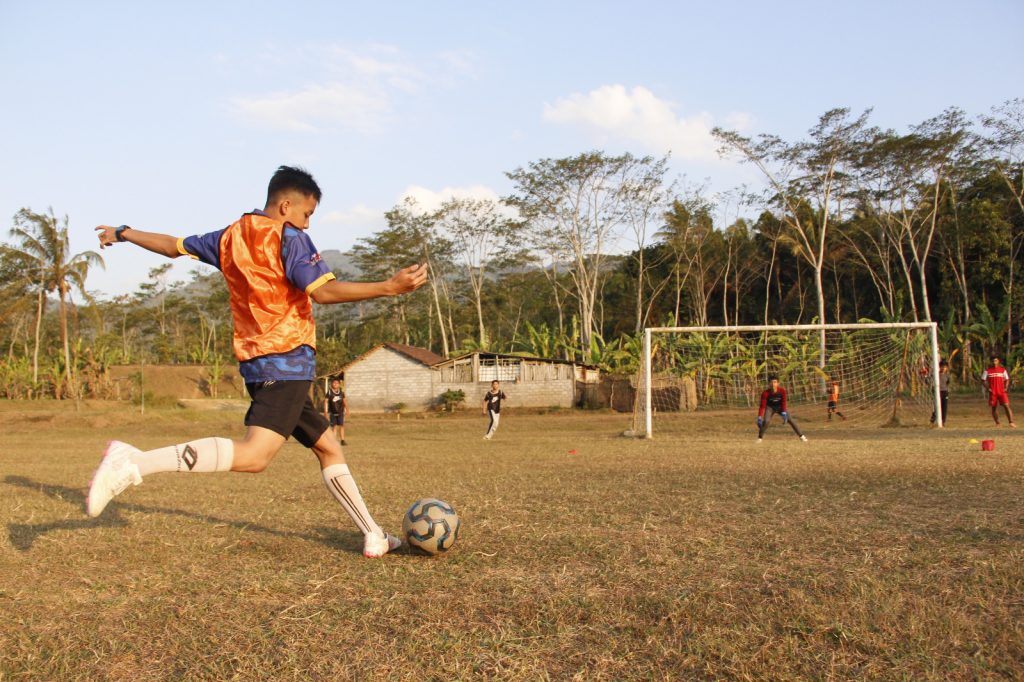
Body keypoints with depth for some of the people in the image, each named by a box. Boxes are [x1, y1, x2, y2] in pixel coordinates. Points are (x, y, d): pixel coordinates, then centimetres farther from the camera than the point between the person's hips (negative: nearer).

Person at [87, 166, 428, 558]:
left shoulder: (229, 237, 16)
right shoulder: (289, 238, -6)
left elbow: (173, 245, 26)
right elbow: (322, 292, -18)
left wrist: (121, 233, 44)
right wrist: (388, 287, -20)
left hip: (258, 364, 10)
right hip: (288, 361, -10)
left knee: (328, 447, 15)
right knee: (253, 456, -23)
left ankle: (373, 536, 19)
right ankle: (134, 462, -30)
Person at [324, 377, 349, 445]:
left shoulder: (341, 392, 3)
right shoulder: (329, 392, -6)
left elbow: (344, 401, 11)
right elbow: (326, 401, -6)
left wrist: (347, 410, 8)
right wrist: (325, 411, -11)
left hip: (340, 412, 2)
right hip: (332, 412, -2)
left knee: (341, 426, -1)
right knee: (335, 426, 1)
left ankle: (342, 440, 3)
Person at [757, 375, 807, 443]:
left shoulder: (782, 390, -24)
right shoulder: (765, 393, -27)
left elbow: (783, 403, -18)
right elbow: (762, 406, -27)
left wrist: (784, 413, -29)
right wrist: (759, 417, -36)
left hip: (780, 407, 1)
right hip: (770, 407, -1)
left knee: (790, 420, -6)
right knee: (765, 421, -21)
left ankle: (801, 436, 5)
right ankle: (760, 438, -6)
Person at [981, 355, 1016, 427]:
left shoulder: (1003, 370, 6)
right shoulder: (987, 371, 2)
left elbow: (1007, 379, 14)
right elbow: (983, 380, 6)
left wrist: (1006, 388, -1)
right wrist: (988, 388, -7)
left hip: (1002, 392, 0)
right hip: (992, 393, 0)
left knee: (1006, 406, -12)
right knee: (994, 408, 5)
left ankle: (1011, 422, -16)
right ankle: (997, 424, 16)